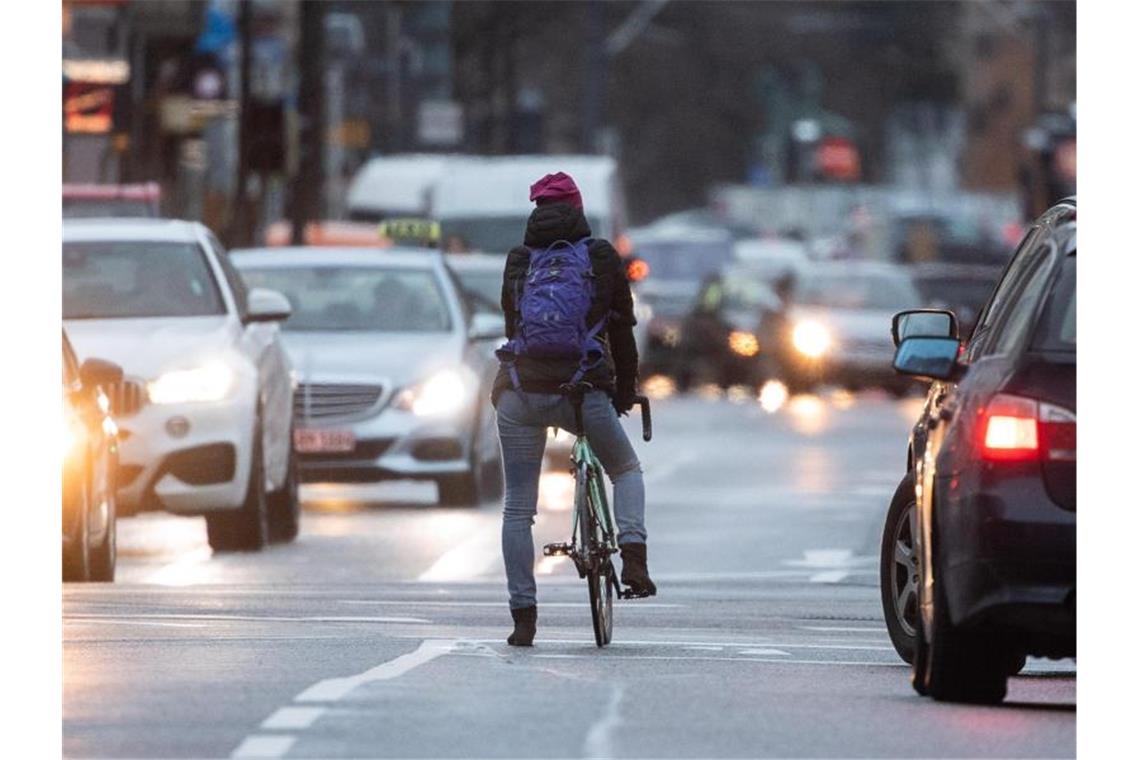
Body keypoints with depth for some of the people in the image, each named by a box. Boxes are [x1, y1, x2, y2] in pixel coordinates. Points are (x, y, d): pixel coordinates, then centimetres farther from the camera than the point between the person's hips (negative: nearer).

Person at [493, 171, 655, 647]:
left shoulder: (518, 262, 13)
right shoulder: (603, 259, 8)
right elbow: (622, 332, 11)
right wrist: (624, 395, 24)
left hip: (520, 392, 1)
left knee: (518, 507, 10)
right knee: (626, 470, 25)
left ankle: (523, 616, 4)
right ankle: (633, 554, 1)